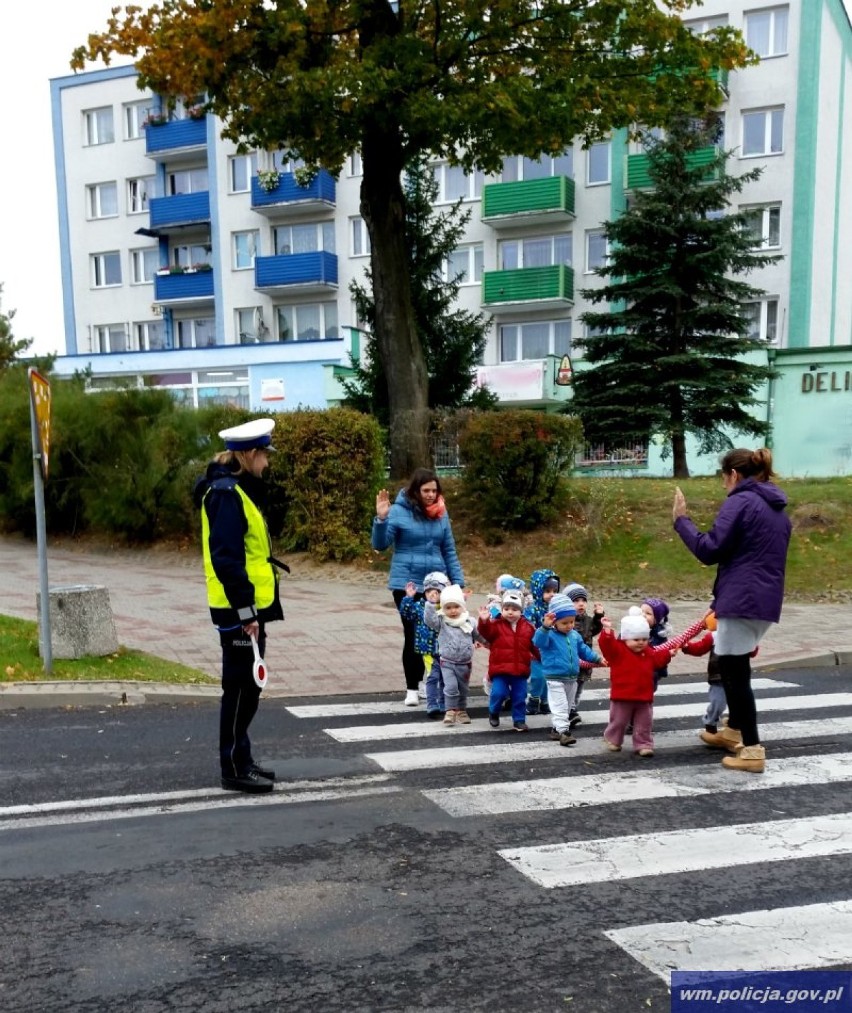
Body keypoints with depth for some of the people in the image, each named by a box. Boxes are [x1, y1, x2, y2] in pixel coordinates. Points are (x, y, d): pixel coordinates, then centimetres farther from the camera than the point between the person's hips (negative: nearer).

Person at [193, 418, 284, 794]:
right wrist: (245, 611, -23)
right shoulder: (226, 493, -17)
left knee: (246, 687, 16)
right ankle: (234, 769, 9)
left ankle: (241, 761, 27)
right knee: (241, 688, -1)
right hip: (239, 610, -10)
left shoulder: (236, 490, 15)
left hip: (248, 606, 10)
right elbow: (226, 558, -23)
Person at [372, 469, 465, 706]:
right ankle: (412, 689, 12)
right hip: (407, 584, -3)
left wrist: (458, 582, 5)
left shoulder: (440, 513, 4)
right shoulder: (399, 511, -8)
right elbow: (381, 545, -9)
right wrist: (381, 519, -24)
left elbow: (449, 551, 9)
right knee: (412, 635, 1)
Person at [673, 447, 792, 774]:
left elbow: (709, 551, -15)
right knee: (733, 664, 23)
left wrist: (681, 520, -6)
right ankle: (734, 731, 34)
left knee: (735, 671, -1)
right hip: (767, 602, 9)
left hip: (741, 601, -9)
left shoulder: (740, 502, -11)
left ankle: (752, 750, 1)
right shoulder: (778, 509, 17)